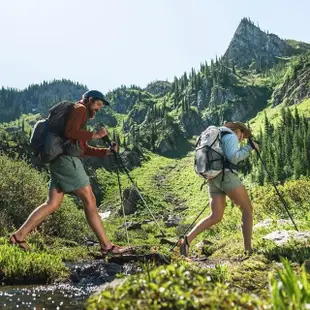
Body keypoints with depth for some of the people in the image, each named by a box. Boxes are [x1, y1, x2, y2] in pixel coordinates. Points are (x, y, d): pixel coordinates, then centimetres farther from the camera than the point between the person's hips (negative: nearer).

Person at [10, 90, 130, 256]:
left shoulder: (82, 117, 29)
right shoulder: (79, 109, 0)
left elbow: (84, 148, 25)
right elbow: (69, 132, -17)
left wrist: (107, 151, 15)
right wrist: (95, 135, -11)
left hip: (60, 161, 10)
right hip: (67, 159, -10)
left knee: (52, 204, 6)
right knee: (89, 200, -9)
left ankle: (19, 235, 4)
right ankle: (106, 246, -7)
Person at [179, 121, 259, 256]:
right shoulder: (231, 136, 2)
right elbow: (233, 157, -14)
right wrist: (249, 147, -2)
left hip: (213, 179, 8)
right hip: (226, 176, -8)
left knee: (215, 217, 1)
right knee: (247, 209, 2)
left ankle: (187, 239, -16)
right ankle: (248, 249, -2)